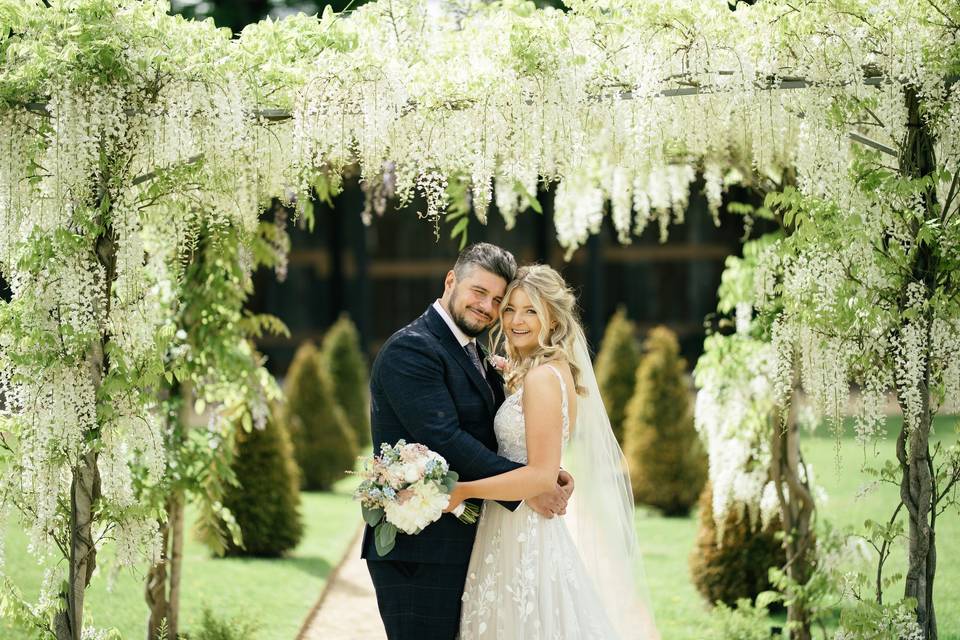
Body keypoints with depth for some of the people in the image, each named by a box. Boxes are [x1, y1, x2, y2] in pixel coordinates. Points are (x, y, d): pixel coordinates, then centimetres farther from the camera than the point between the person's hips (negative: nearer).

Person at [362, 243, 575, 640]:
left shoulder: (474, 356, 17)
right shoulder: (411, 348, -13)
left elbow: (492, 440, 12)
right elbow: (443, 439, -22)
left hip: (459, 544, 9)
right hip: (418, 551, -9)